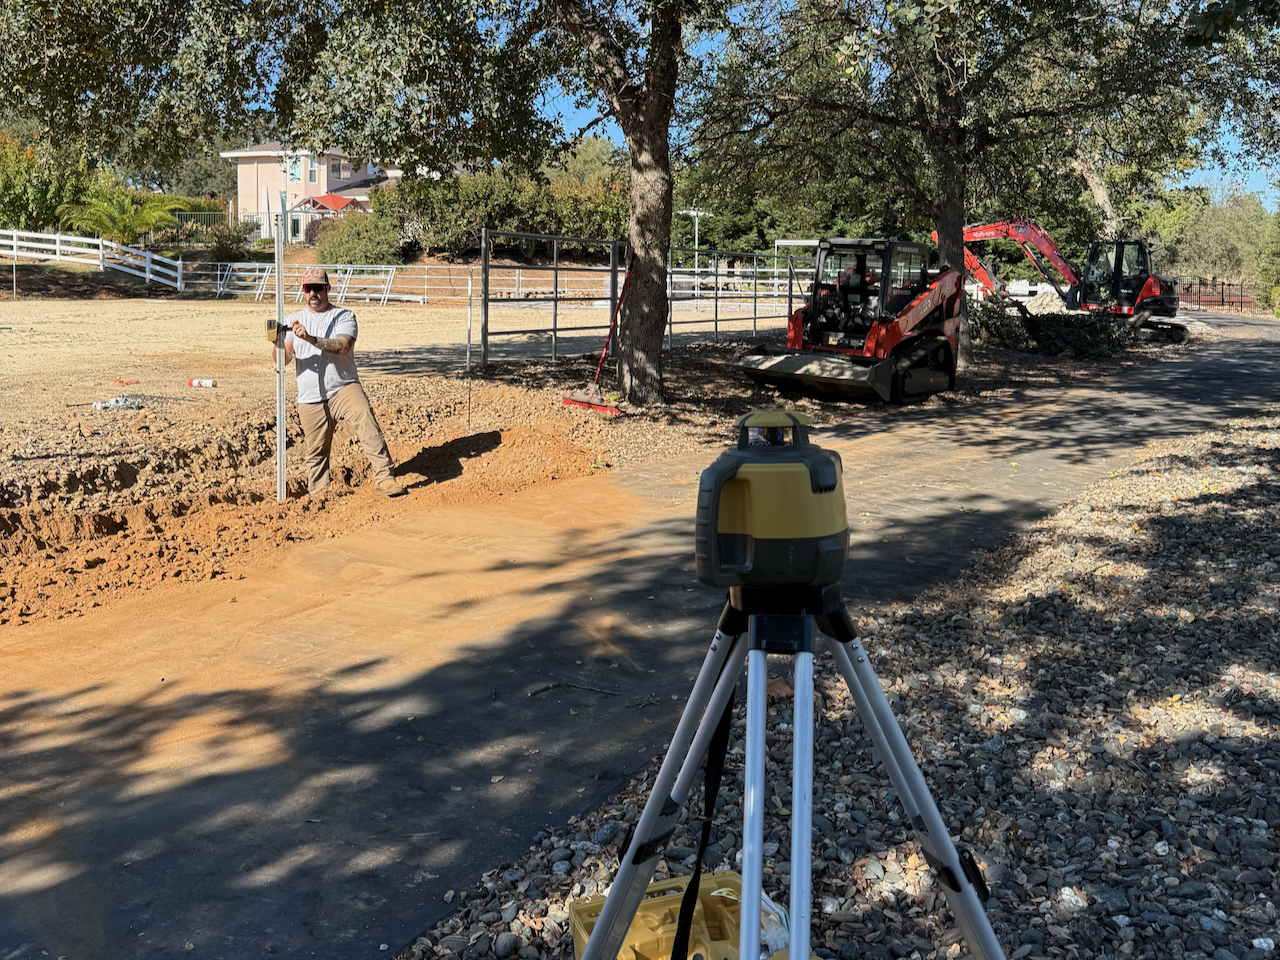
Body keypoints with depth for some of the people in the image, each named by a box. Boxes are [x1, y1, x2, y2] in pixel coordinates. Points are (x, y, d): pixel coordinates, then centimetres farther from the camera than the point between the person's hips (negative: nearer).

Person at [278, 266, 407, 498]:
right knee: (315, 454, 5)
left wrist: (310, 338, -26)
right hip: (310, 398, 3)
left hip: (344, 388, -3)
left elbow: (343, 347, -14)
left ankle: (385, 478, -32)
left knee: (365, 418, -30)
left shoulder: (344, 316, 5)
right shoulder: (293, 320, 14)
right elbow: (284, 358, 2)